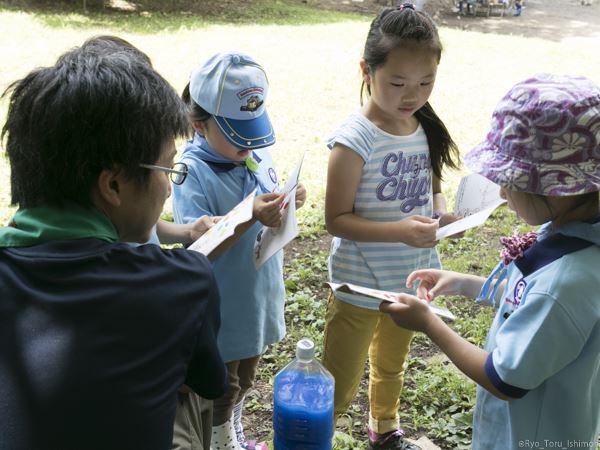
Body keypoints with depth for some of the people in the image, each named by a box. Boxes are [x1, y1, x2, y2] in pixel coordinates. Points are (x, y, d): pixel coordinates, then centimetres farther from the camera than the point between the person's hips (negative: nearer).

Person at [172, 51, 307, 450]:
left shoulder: (258, 153, -2)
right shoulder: (192, 172, -22)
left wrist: (288, 202, -10)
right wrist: (251, 218, -41)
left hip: (258, 298, 7)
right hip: (221, 309, -7)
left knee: (244, 380, 27)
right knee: (221, 390, 16)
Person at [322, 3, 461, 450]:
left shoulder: (426, 129, -4)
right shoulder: (355, 140, -23)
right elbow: (337, 219, -21)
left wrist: (442, 213, -12)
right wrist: (399, 231, -33)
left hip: (411, 279, 6)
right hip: (361, 287, -6)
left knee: (392, 365, 29)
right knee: (339, 384, 8)